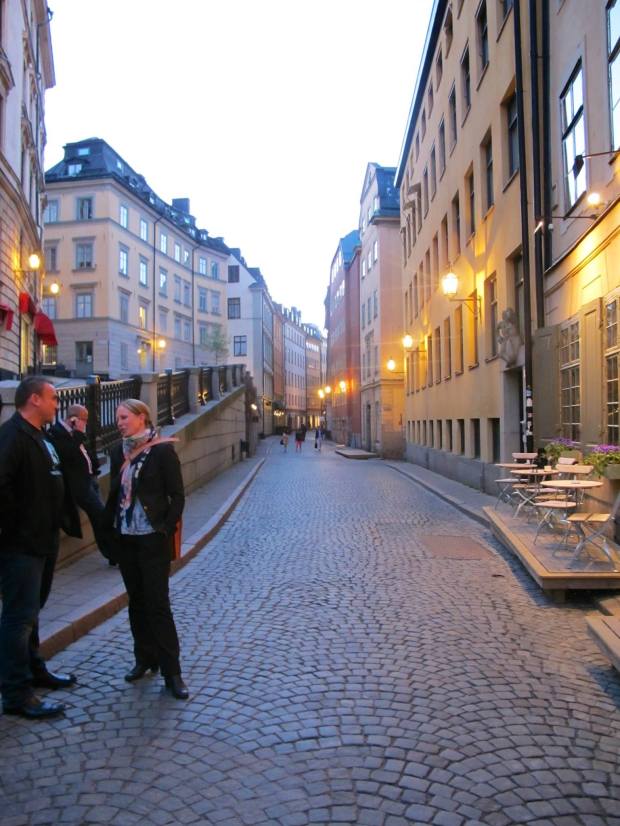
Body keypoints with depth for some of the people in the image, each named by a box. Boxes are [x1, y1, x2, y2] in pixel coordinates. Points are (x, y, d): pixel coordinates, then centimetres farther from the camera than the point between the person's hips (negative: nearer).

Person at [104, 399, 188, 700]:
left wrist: (166, 531, -15)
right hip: (124, 538, 6)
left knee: (158, 603, -3)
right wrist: (108, 527, 4)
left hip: (152, 539, -5)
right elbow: (114, 493, 12)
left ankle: (171, 672, 6)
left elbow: (177, 496, -8)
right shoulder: (118, 452, 7)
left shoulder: (162, 450, -9)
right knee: (137, 601, 14)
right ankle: (144, 659, 28)